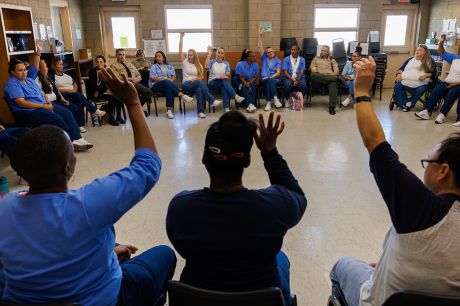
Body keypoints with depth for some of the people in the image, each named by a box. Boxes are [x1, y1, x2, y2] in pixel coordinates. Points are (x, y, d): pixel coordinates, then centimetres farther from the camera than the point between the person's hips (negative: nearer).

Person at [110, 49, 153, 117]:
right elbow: (117, 78, -6)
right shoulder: (114, 66, 11)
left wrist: (135, 80, -3)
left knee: (149, 92, -23)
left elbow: (139, 76, 22)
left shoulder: (130, 65, 29)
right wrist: (131, 79, -9)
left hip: (135, 84, 5)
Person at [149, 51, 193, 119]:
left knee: (169, 90, -37)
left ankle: (169, 111, -48)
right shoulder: (154, 67, 18)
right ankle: (183, 96, -45)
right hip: (156, 85, -2)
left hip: (168, 85, 2)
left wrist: (171, 81, -11)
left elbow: (173, 77, 14)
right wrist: (165, 79, -10)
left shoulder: (170, 67, 26)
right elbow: (152, 79, 3)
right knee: (166, 82, -36)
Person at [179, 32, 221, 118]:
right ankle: (212, 100, -42)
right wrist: (181, 37, 0)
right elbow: (180, 51, 5)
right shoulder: (185, 62, 15)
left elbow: (202, 77, 11)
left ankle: (200, 111, -42)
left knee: (199, 89, -38)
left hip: (196, 83, 2)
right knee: (200, 82, -35)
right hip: (186, 84, -2)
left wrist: (196, 78, -11)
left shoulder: (199, 66, 20)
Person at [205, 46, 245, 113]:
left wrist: (225, 75, -25)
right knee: (224, 81, -35)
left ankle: (226, 107, -45)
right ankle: (236, 97, -44)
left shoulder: (226, 63, 16)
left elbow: (228, 74, -1)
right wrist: (209, 55, -16)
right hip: (212, 83, -2)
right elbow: (206, 67, -18)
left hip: (223, 82, 2)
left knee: (224, 87, -37)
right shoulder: (212, 62, 6)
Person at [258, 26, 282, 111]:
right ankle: (275, 98, -45)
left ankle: (268, 103, -42)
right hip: (263, 80, 1)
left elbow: (278, 73, 3)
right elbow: (260, 47, 10)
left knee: (268, 84, -37)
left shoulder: (277, 60, 15)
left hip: (274, 80, -1)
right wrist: (260, 36, 0)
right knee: (269, 81, -36)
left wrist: (269, 77, -12)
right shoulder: (264, 59, 20)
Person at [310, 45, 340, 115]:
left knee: (333, 82, -39)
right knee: (312, 75, -36)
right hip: (318, 80, 0)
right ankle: (336, 78, -32)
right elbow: (313, 71, 9)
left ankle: (332, 107, -48)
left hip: (330, 77, 0)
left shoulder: (332, 60, 26)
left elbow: (336, 72, 11)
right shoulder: (315, 59, 27)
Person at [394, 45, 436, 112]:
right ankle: (406, 103, -23)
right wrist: (399, 74, -1)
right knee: (397, 86, -27)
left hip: (420, 84, -2)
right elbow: (401, 68, 23)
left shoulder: (430, 61, 15)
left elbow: (433, 73, 8)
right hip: (405, 83, 3)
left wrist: (425, 75, -13)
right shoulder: (410, 59, 25)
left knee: (421, 89, -37)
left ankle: (410, 104, -18)